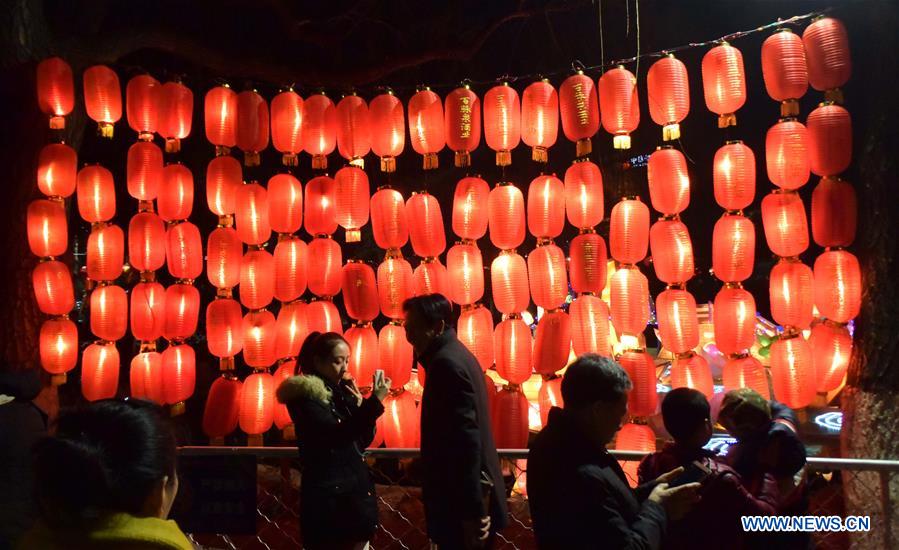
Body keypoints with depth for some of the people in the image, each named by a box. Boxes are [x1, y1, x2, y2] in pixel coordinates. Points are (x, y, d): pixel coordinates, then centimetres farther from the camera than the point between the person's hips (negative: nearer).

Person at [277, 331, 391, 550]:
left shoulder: (343, 390, 10)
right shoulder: (304, 395, -9)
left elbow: (362, 441, 11)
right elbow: (337, 435, -20)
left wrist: (360, 405, -3)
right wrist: (375, 401, -24)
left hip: (358, 488, 6)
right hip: (328, 493, -6)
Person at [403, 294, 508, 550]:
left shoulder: (447, 363, -18)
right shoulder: (455, 354, 13)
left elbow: (466, 441, -24)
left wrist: (472, 512, -23)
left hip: (462, 503, -10)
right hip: (468, 499, 10)